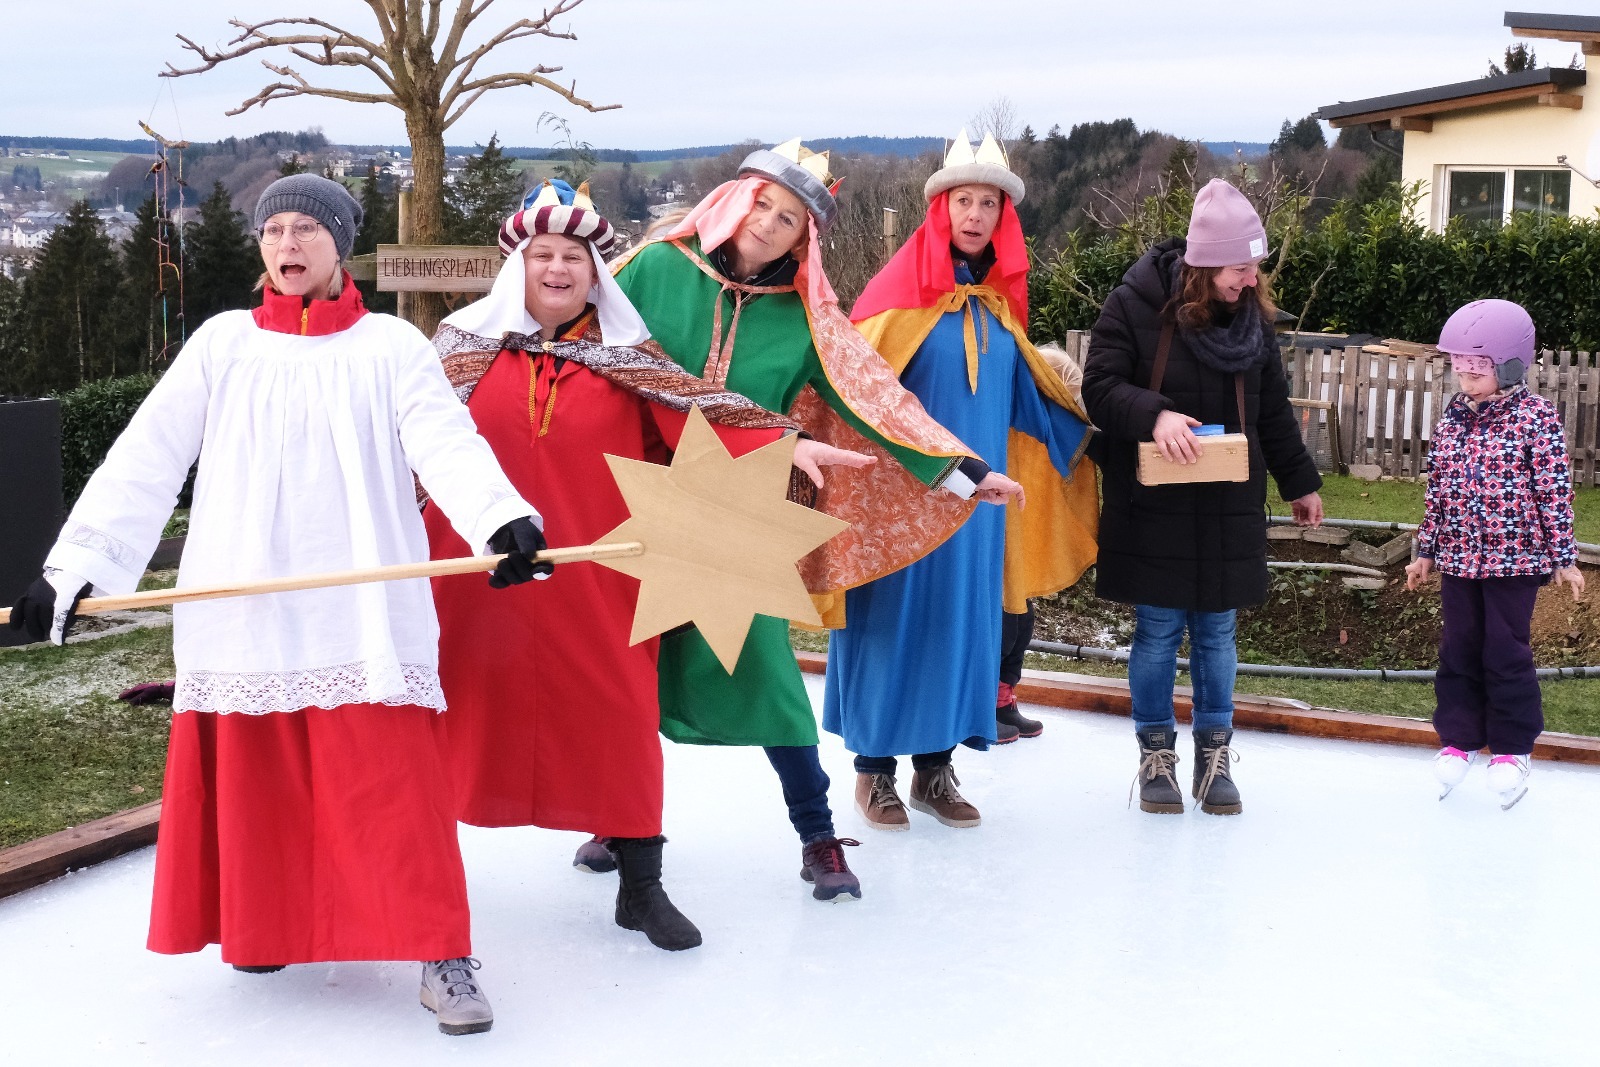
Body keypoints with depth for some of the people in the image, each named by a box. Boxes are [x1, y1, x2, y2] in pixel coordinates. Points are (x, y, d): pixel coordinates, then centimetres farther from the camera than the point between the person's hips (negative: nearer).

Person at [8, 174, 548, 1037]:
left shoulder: (391, 347, 5)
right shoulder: (224, 344, 10)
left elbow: (448, 446, -11)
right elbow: (145, 461, 5)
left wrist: (502, 518, -31)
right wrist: (78, 561, -6)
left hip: (362, 612, -2)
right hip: (243, 613, 3)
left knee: (392, 782, -8)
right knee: (250, 778, 7)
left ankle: (442, 958, -4)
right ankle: (265, 925, 28)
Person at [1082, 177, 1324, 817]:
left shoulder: (1252, 315, 5)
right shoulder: (1135, 305, -10)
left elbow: (1272, 410, 15)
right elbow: (1100, 387, -12)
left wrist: (1299, 482, 21)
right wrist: (1154, 415, -29)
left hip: (1229, 510, 4)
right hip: (1153, 506, -4)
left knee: (1217, 632, 9)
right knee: (1157, 632, 4)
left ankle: (1214, 753, 20)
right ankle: (1156, 752, 18)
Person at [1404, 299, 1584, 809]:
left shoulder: (1535, 417, -9)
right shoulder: (1451, 419, 6)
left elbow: (1554, 491, -7)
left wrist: (1563, 557, -6)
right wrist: (1426, 551, 13)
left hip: (1515, 558, -5)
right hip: (1458, 558, 5)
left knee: (1506, 653, 2)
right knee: (1458, 651, 10)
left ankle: (1512, 747, 16)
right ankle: (1458, 739, 21)